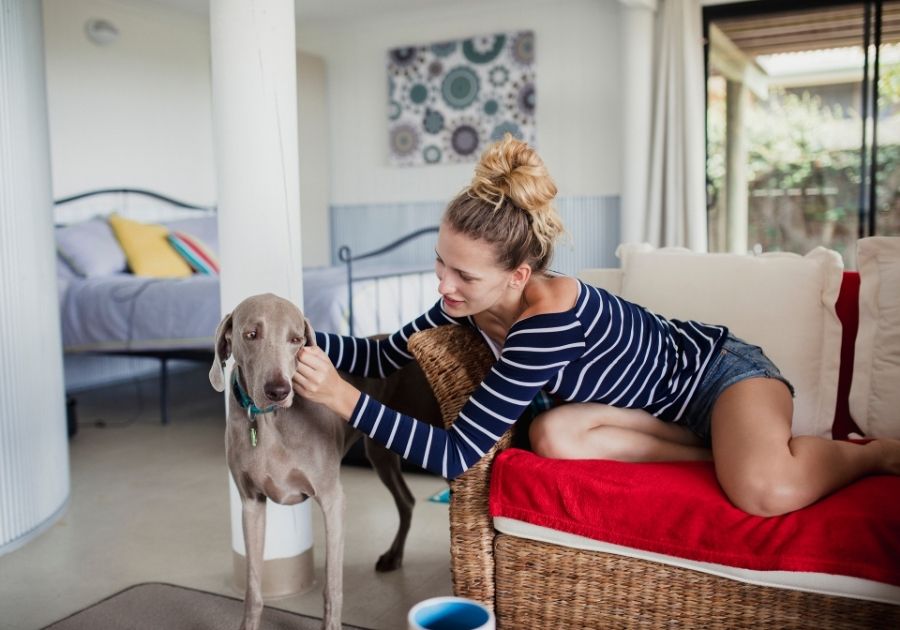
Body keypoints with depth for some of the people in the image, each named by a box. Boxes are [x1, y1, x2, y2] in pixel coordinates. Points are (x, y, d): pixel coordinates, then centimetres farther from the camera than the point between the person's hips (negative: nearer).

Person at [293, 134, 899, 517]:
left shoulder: (549, 317, -38)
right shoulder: (469, 301, -15)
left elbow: (456, 455, -36)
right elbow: (386, 356, -4)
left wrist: (345, 399, -38)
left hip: (719, 368, -7)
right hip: (666, 402, 7)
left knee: (766, 494, -36)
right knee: (554, 434, -24)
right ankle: (732, 450, -6)